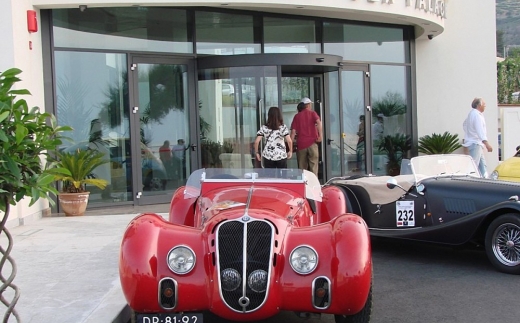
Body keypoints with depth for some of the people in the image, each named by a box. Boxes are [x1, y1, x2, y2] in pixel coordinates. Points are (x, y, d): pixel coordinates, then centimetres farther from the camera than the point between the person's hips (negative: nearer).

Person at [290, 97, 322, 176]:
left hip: (301, 144, 2)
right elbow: (318, 122, -15)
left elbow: (293, 132, 2)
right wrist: (320, 135, -16)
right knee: (313, 168, 0)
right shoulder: (312, 113, 6)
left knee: (302, 169, 7)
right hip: (312, 143, -2)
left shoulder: (297, 116, 10)